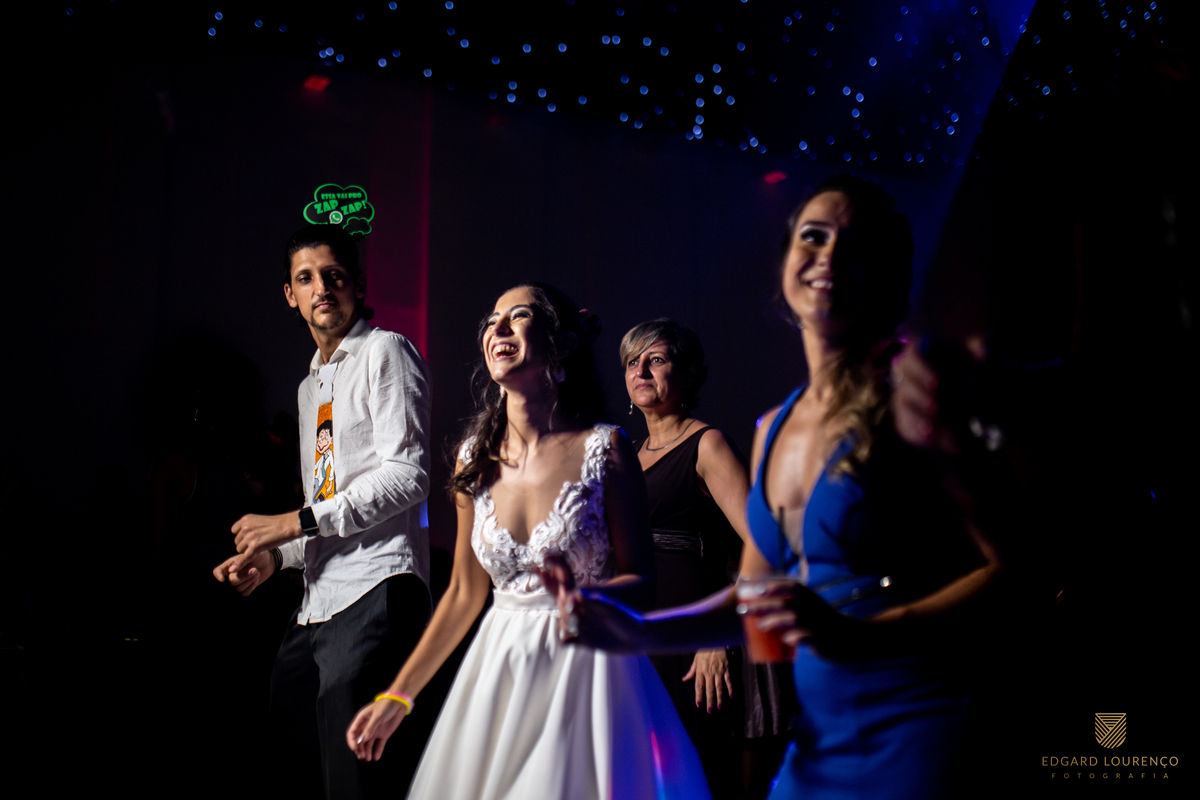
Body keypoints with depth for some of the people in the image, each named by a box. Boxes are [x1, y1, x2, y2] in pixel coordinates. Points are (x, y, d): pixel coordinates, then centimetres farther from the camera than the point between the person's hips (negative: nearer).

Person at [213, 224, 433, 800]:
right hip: (315, 604, 9)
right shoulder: (311, 383, 26)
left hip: (375, 593, -9)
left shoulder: (385, 352, -1)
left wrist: (295, 523, -11)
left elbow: (407, 476, -13)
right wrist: (277, 555, 13)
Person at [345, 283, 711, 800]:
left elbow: (640, 577, -6)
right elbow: (464, 593, 10)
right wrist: (397, 695, 11)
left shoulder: (603, 449, -9)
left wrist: (585, 597, -28)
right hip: (500, 671, 4)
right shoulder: (476, 458, 3)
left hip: (588, 666, -4)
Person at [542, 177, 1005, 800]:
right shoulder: (772, 431, 10)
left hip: (912, 742, -7)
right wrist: (637, 633, 7)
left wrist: (855, 636, -28)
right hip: (817, 741, 7)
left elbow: (1009, 570, -18)